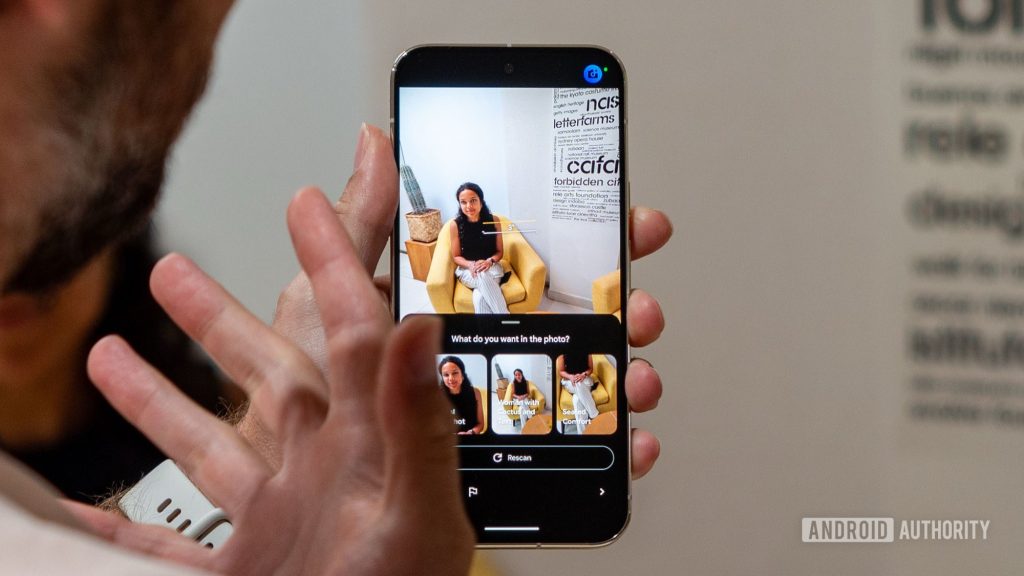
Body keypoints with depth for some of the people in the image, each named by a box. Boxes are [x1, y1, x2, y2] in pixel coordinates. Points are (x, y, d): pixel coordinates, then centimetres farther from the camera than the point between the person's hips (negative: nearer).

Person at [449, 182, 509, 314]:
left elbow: (500, 251, 4)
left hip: (491, 267, 0)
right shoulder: (456, 225, -5)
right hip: (466, 270, 0)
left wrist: (489, 261, -18)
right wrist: (470, 265, -19)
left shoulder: (493, 221, -4)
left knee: (479, 297, -35)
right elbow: (456, 256, 3)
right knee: (482, 276, -39)